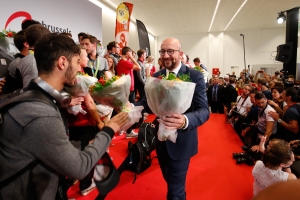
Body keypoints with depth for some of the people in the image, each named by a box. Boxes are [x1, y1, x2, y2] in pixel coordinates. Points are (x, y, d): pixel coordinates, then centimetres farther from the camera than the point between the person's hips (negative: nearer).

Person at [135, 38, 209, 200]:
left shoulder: (195, 76, -15)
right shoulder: (156, 76, 1)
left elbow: (204, 110, -22)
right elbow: (149, 102, -1)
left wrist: (185, 121, -44)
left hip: (181, 141, -5)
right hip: (161, 139, 6)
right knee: (169, 180, 28)